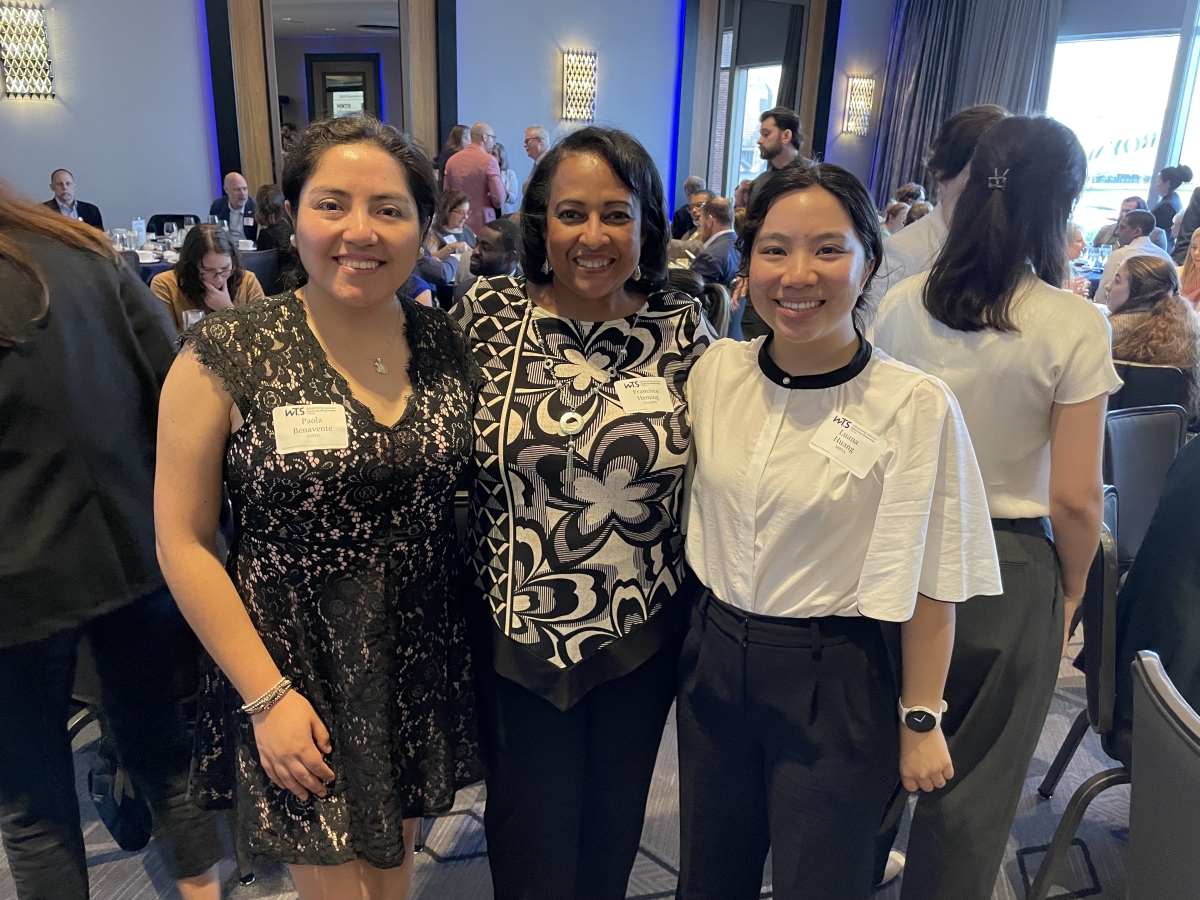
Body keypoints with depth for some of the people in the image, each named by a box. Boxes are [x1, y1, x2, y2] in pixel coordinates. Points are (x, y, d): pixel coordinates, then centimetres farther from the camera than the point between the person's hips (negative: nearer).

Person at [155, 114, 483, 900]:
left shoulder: (449, 348, -4)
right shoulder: (227, 356, -14)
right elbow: (183, 540, -10)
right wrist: (266, 694, -11)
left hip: (425, 665, 3)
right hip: (298, 673, -3)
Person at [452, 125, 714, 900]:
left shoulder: (682, 326, -6)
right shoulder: (488, 316, -9)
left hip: (644, 634, 2)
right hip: (519, 631, -1)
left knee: (615, 818, 24)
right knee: (532, 838, 16)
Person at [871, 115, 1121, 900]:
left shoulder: (903, 304, -6)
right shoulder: (1074, 326, -15)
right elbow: (1073, 497, -14)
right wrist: (1071, 591, 4)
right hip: (1008, 567, -3)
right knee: (974, 789, 17)